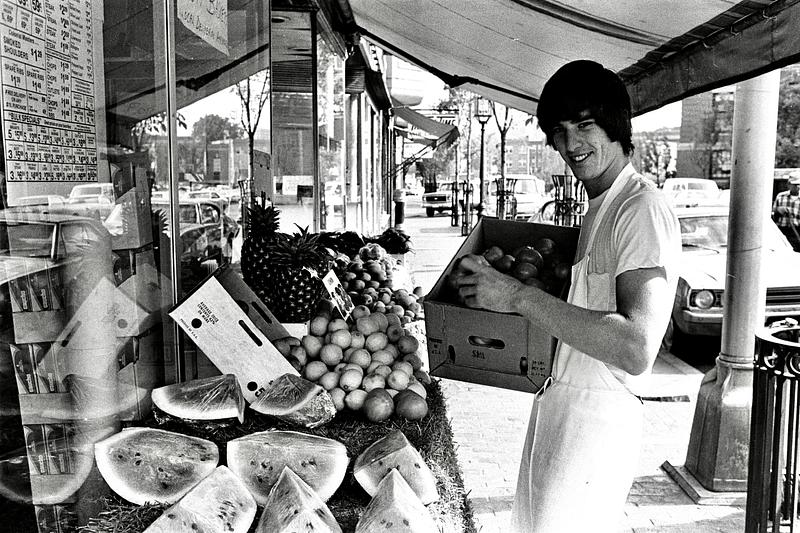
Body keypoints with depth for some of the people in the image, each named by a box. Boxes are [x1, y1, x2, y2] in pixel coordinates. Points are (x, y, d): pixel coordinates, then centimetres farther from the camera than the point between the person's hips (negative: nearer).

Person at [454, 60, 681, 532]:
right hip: (558, 404, 9)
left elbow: (636, 349, -29)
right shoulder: (600, 208, 13)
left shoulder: (642, 208, -17)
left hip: (597, 421, -9)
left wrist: (520, 297, -29)